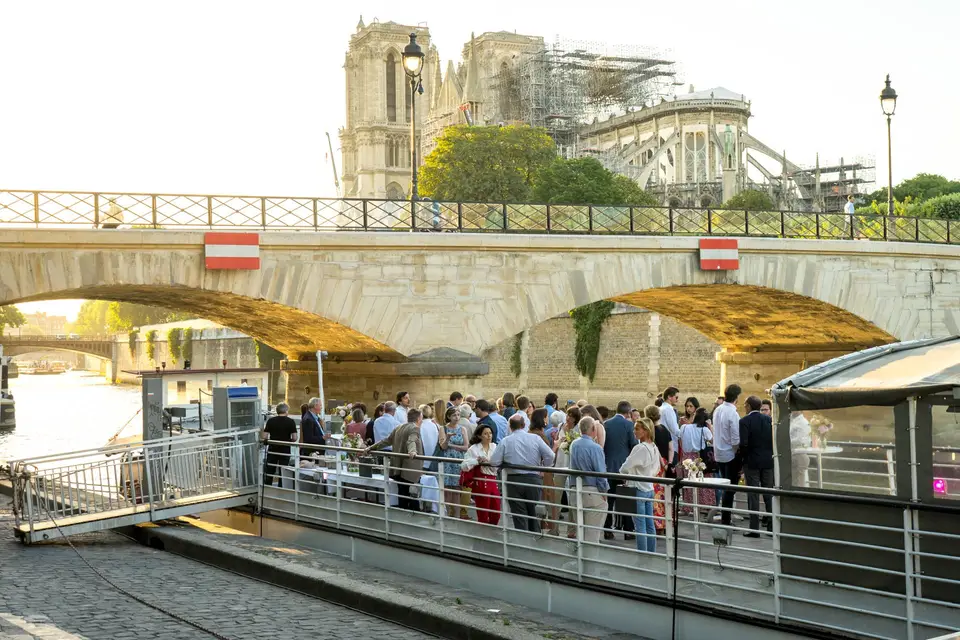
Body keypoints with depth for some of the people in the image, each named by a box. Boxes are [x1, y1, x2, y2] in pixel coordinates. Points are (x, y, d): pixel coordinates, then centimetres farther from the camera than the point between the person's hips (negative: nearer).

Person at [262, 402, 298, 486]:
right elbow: (294, 438, -10)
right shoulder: (290, 421, -6)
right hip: (285, 450, -2)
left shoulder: (270, 421, -1)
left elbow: (265, 437, -3)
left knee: (269, 473, 10)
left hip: (272, 450, 2)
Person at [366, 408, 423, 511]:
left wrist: (371, 448, 27)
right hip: (410, 471, -7)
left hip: (398, 469, 7)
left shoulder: (399, 428, 15)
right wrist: (412, 452, -44)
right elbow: (411, 441, -26)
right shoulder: (415, 428, -8)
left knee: (402, 496, 10)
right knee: (414, 498, -3)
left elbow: (386, 441, 19)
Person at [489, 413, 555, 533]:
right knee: (533, 512, 18)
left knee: (519, 515, 5)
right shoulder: (535, 438, 0)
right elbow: (550, 456, -7)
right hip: (533, 479, 1)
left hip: (514, 480, -1)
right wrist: (543, 467, 10)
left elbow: (494, 462, -5)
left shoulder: (505, 441, -2)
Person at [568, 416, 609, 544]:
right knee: (593, 532, -1)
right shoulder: (595, 448, -17)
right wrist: (604, 491, -2)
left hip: (578, 490, 7)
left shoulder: (574, 445, 5)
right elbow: (600, 472, -13)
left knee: (581, 529, 17)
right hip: (593, 491, -7)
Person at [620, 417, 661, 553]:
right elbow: (657, 470, 18)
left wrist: (625, 475, 2)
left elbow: (624, 468, -18)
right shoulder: (654, 448, 7)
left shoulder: (640, 448, -18)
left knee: (640, 526, -3)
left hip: (638, 489, -8)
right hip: (649, 489, 8)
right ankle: (652, 554, 17)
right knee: (650, 525, 12)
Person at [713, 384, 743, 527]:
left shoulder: (718, 410, 2)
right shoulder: (733, 413, -19)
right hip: (730, 455, -7)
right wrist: (738, 452, -6)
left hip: (719, 454, 7)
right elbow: (736, 440, -19)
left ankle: (724, 517, 24)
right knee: (730, 488, 0)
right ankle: (725, 520, 3)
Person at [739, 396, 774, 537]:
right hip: (768, 461, 4)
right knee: (769, 494, 11)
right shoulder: (769, 420, 2)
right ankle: (772, 526, 13)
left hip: (751, 462, -4)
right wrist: (770, 454, 13)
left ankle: (754, 528, 0)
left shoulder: (744, 421, -11)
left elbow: (743, 443, -17)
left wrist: (743, 456, 0)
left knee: (753, 495, 0)